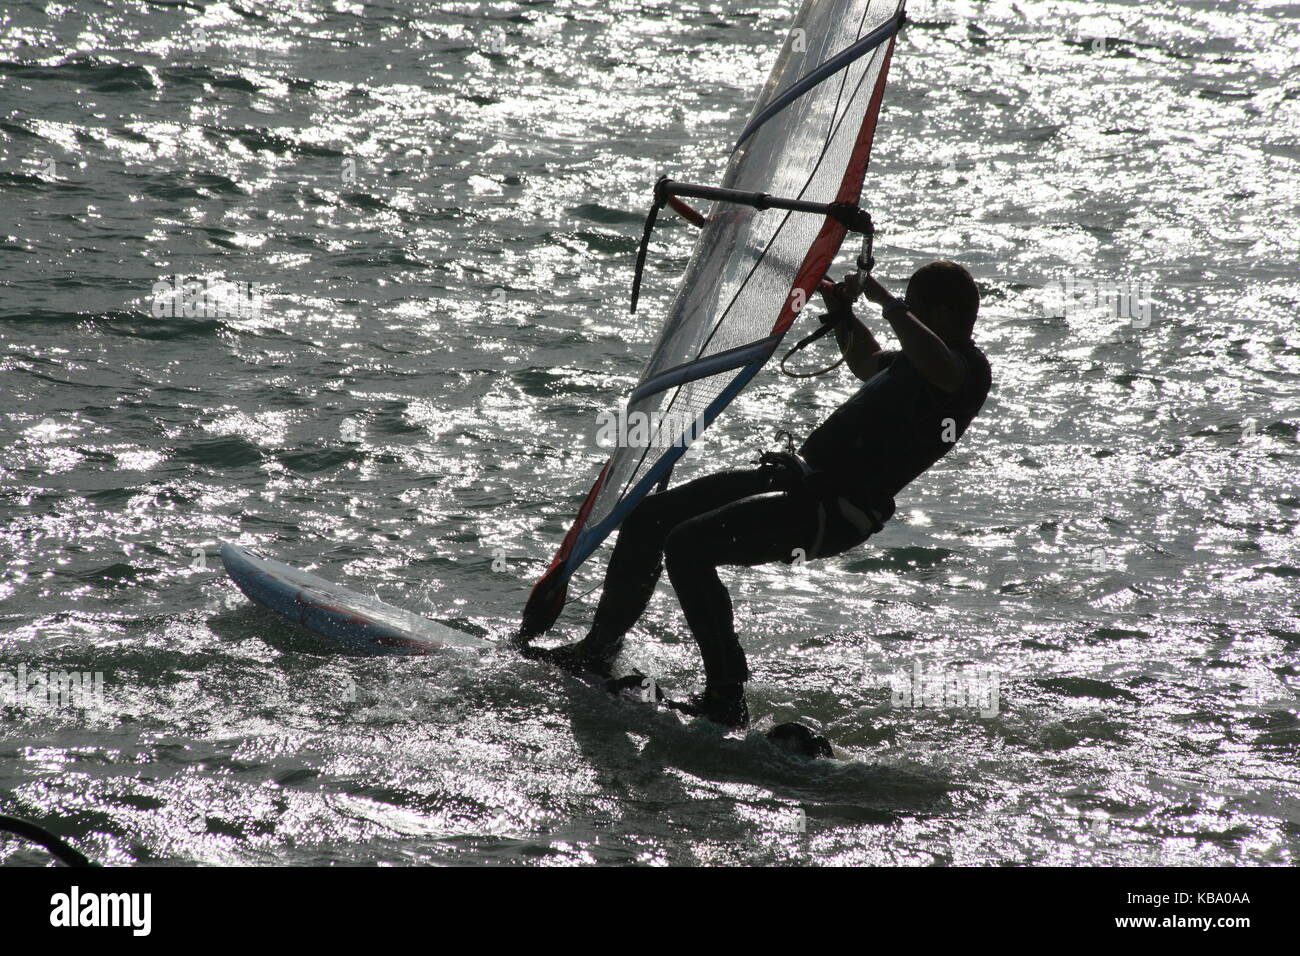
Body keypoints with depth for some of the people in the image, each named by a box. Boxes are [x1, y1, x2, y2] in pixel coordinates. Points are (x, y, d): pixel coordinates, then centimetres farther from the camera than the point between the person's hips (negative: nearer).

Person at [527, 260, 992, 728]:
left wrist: (887, 301, -23)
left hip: (838, 511, -11)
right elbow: (867, 363, 43)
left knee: (687, 545, -24)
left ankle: (726, 698, -17)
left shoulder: (970, 369, -10)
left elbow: (939, 368, -36)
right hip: (803, 474, 11)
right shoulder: (914, 358, 20)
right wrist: (842, 316, 26)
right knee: (647, 518, 9)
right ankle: (596, 652, 21)